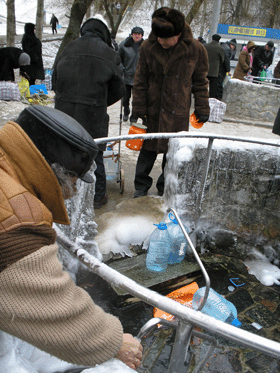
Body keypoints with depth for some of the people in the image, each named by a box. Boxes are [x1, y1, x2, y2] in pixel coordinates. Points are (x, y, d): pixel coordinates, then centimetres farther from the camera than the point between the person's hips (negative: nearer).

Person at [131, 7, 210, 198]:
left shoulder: (196, 50, -6)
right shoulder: (148, 47, -5)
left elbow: (200, 81, 5)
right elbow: (140, 81, 1)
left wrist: (202, 108, 3)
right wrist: (138, 109, -2)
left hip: (179, 112, 0)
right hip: (153, 109, 0)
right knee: (148, 150, 7)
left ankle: (165, 189, 27)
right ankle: (141, 186, 27)